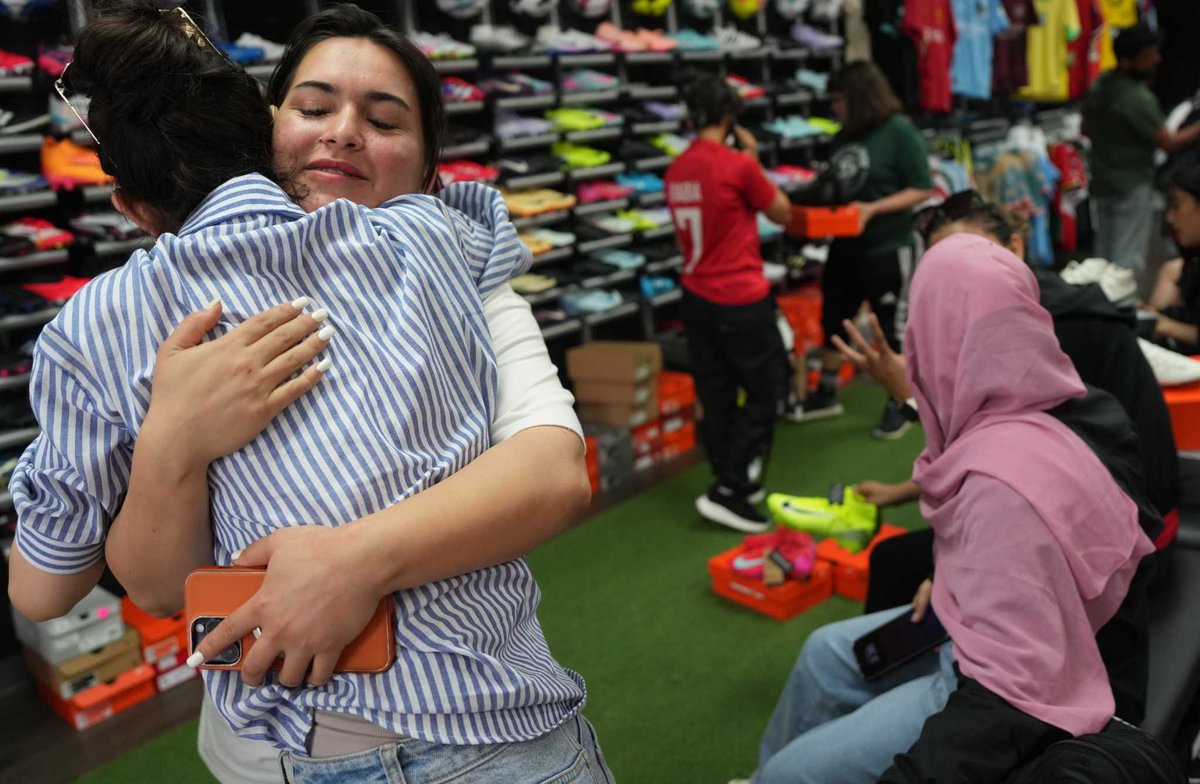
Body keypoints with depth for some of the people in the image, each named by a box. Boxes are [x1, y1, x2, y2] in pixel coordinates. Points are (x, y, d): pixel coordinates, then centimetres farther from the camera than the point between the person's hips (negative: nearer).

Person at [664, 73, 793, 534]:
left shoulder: (675, 172, 5)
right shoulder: (738, 165, -15)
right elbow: (782, 214, 0)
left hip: (697, 298, 7)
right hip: (741, 301, -7)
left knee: (716, 398, 13)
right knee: (767, 392, 6)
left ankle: (734, 485, 25)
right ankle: (727, 490, 0)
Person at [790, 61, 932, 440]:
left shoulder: (899, 131, -14)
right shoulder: (845, 135, 5)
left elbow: (922, 189, -15)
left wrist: (872, 209, -23)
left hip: (887, 251, -7)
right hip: (845, 247, 7)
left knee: (893, 329, 6)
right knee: (833, 320, 15)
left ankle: (899, 405, 22)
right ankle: (826, 393, 32)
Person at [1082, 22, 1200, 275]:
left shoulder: (1098, 86, 2)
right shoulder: (1139, 99, -21)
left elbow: (1086, 130, 16)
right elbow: (1170, 143, -18)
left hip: (1102, 183, 8)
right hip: (1133, 186, -8)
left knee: (1104, 255, 16)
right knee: (1128, 259, -3)